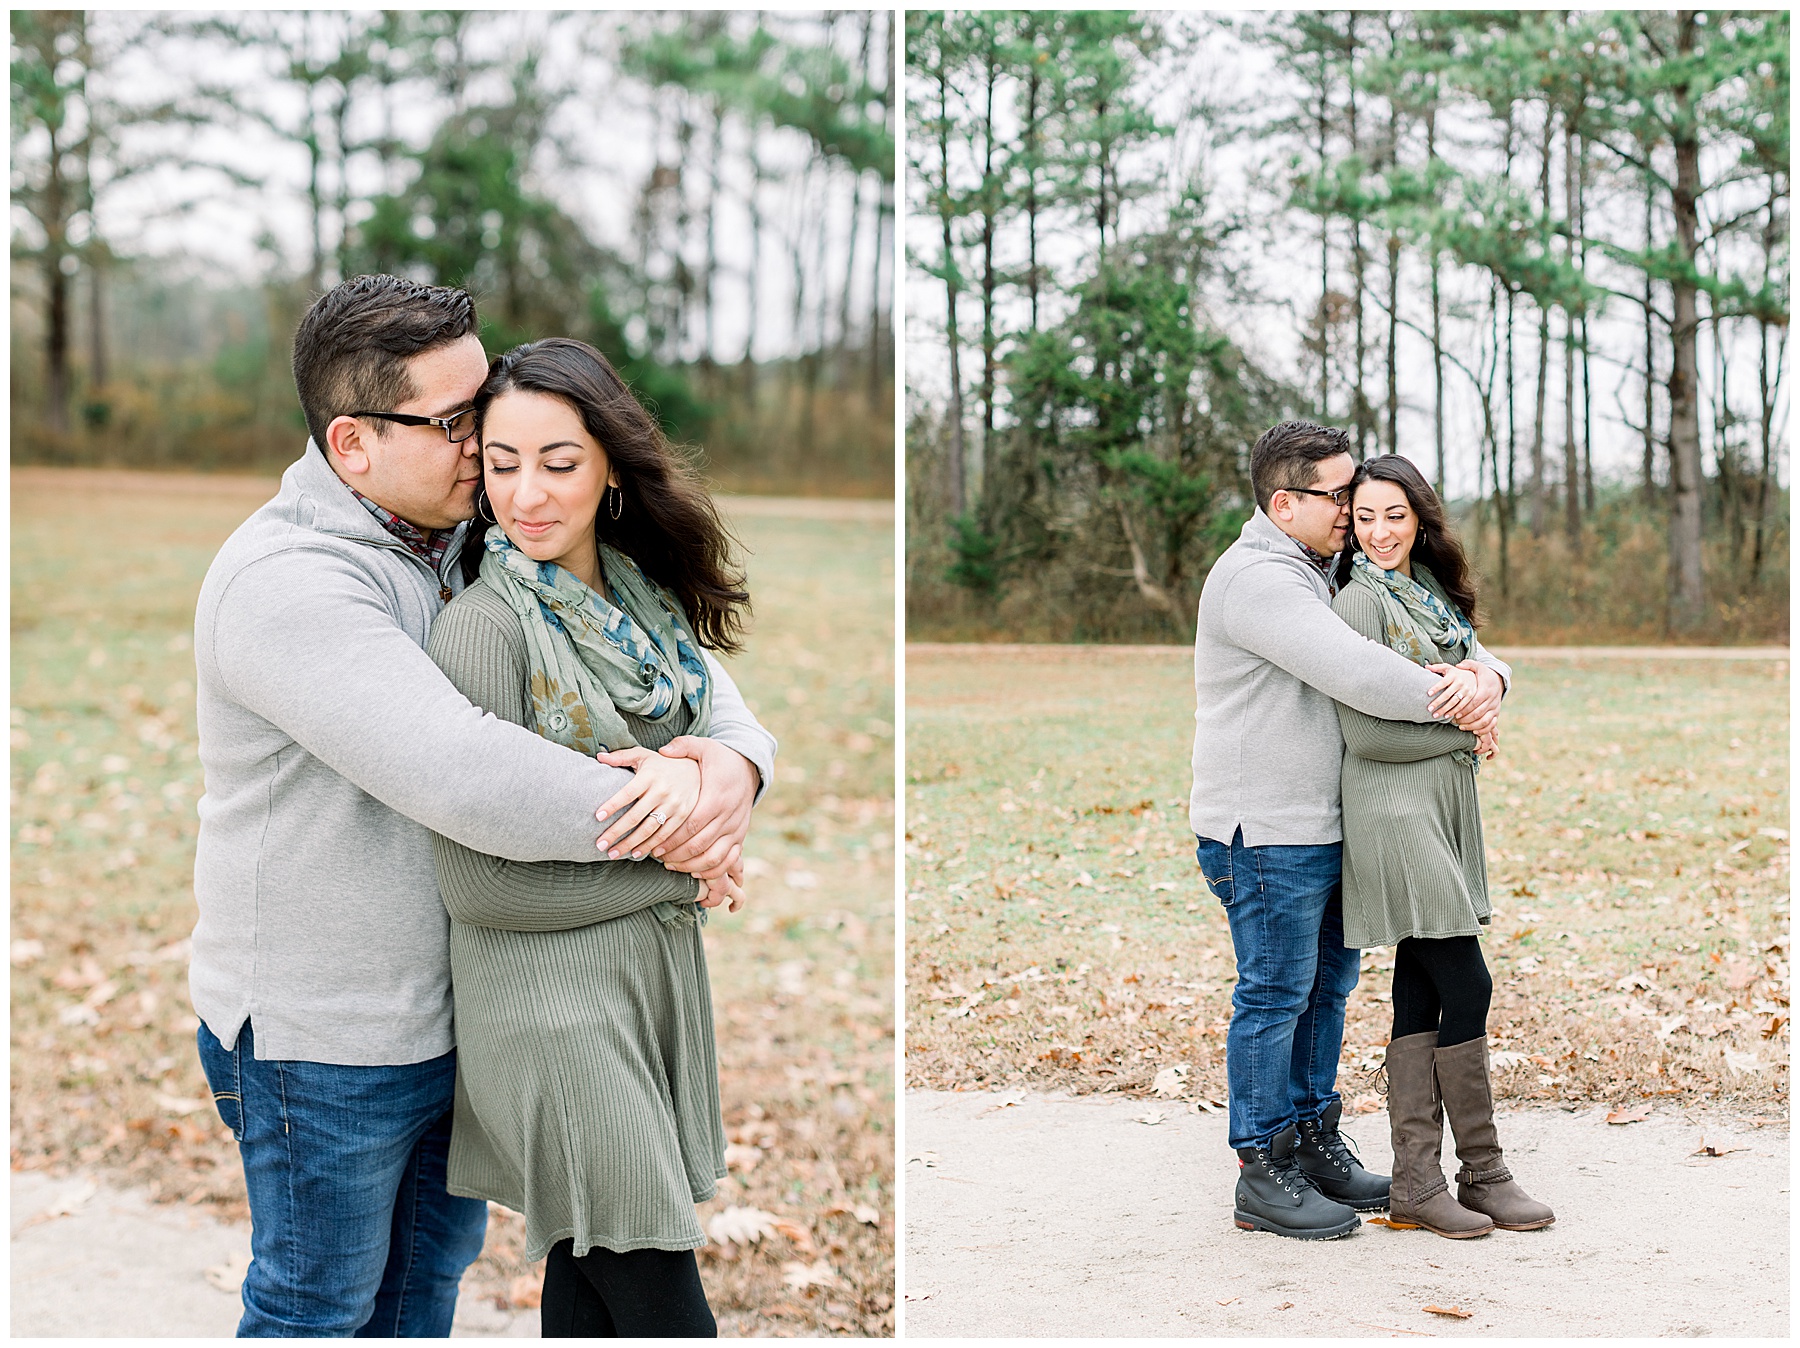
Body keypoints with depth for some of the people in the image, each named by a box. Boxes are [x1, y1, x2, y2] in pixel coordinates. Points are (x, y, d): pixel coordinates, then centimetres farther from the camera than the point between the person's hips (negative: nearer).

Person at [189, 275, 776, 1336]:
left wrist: (739, 757, -20)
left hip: (453, 1009, 8)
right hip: (322, 1040, -8)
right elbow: (459, 772, -38)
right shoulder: (288, 581, -26)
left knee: (434, 1266, 25)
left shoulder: (473, 544, 1)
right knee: (320, 1306, 13)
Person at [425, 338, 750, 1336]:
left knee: (588, 1278, 17)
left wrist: (690, 768, -17)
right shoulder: (483, 626, -17)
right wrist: (682, 874, -13)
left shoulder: (643, 597, 6)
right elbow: (477, 885, -19)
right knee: (662, 1309, -5)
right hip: (553, 1006, -7)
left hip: (655, 982, 7)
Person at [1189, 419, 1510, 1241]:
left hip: (1324, 829, 10)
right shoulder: (1256, 578, -16)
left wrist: (1486, 673, -9)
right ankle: (1262, 1179, 8)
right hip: (1263, 834, -10)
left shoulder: (1333, 576, 15)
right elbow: (1354, 673, -27)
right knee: (1275, 997, -2)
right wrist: (1452, 705, -16)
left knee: (1326, 986, 16)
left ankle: (1314, 1143, 28)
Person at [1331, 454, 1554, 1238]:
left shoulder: (1432, 593, 15)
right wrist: (1466, 736, -7)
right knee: (1465, 985, -7)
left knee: (1421, 990, 8)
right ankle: (1483, 1174, 5)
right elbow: (1365, 734, -17)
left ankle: (1416, 1186, 11)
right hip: (1394, 812, -8)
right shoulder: (1360, 600, -11)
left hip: (1444, 806, 8)